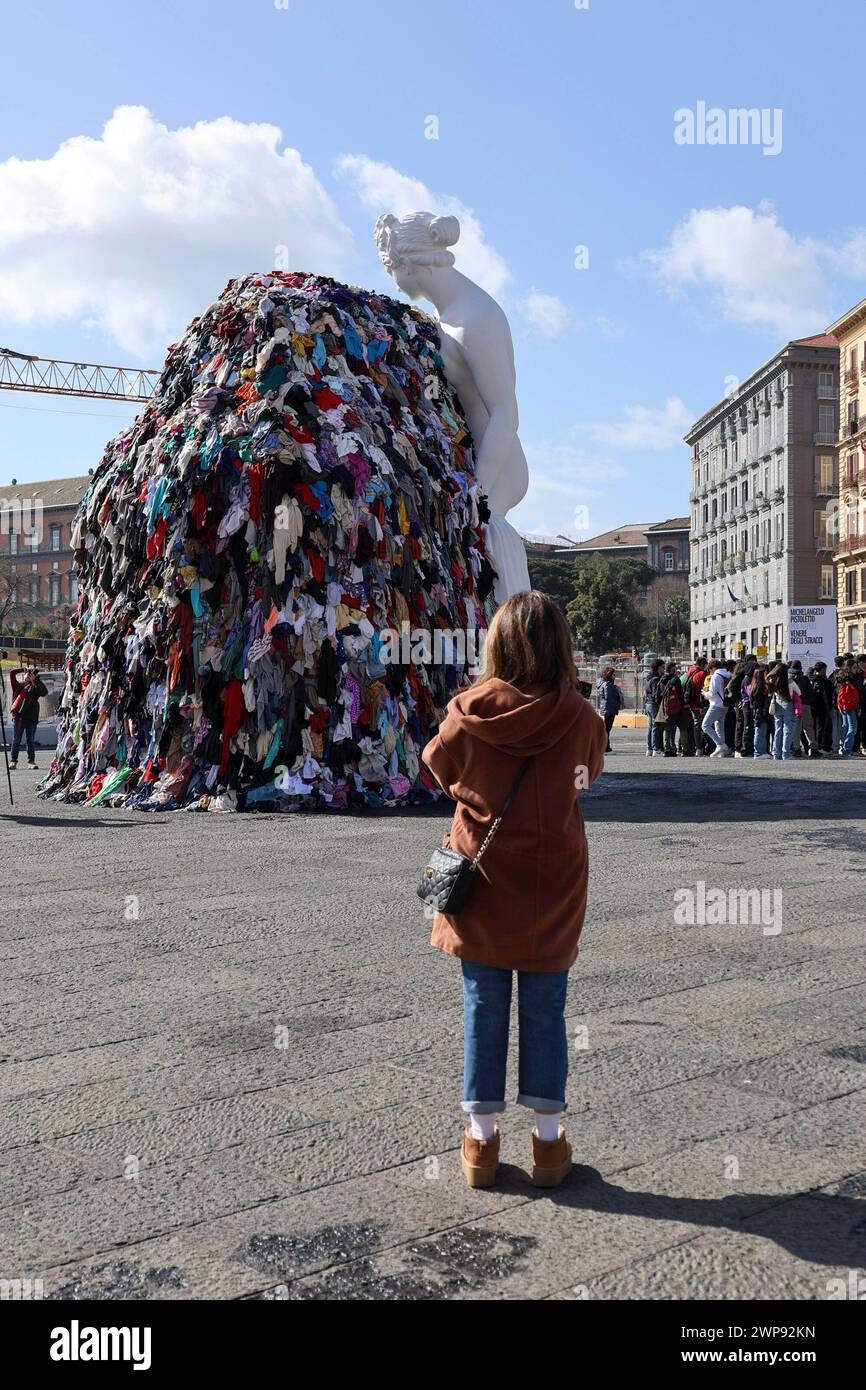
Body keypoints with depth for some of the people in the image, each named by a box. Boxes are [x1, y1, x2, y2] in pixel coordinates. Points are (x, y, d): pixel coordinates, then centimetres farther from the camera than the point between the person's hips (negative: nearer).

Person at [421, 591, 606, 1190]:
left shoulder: (468, 711, -12)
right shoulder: (579, 716, -12)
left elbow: (440, 767, 7)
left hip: (482, 883, 0)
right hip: (552, 889, 0)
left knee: (484, 1011, 11)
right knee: (545, 1013, 12)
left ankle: (482, 1139, 21)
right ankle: (548, 1141, 22)